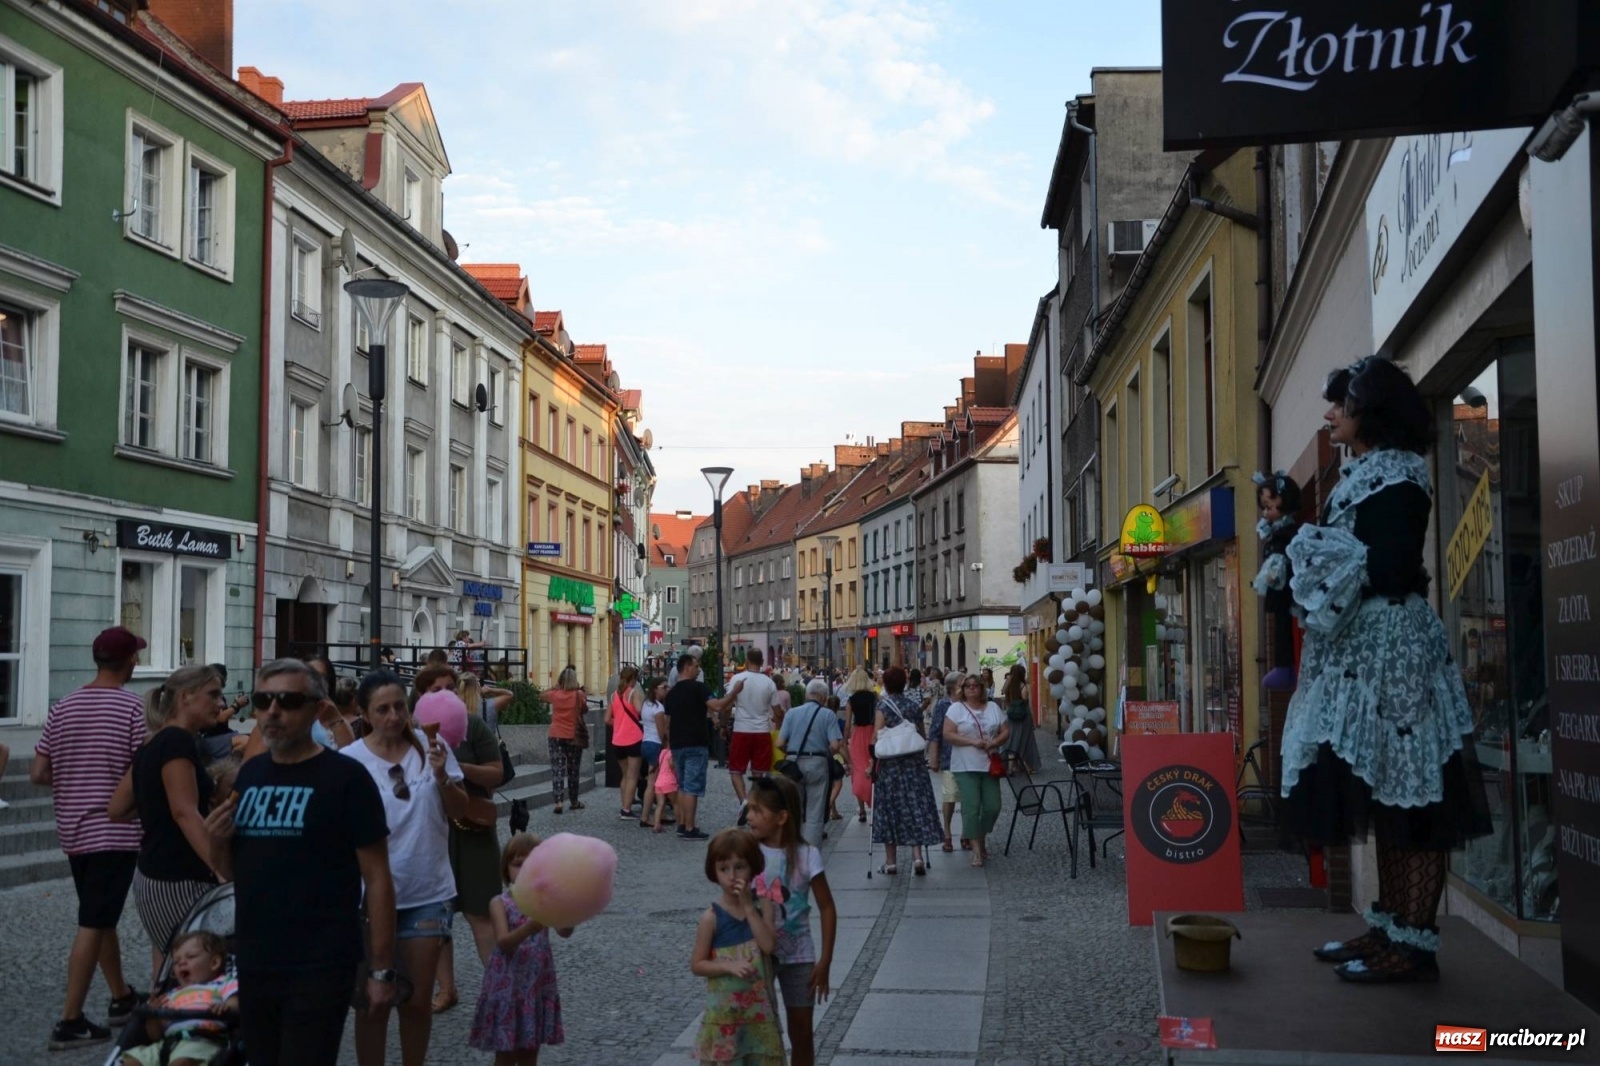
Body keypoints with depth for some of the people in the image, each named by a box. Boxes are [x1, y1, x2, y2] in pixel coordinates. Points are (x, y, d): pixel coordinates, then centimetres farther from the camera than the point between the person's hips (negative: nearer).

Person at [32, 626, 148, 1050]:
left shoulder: (62, 708, 6)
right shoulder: (133, 707, -12)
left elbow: (38, 774, 5)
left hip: (73, 831, 7)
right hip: (115, 831, -7)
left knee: (102, 918, 19)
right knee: (93, 924, -4)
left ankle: (121, 997, 30)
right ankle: (69, 1021, -4)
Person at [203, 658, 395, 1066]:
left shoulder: (345, 776, -10)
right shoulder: (249, 774, 8)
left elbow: (377, 878, -10)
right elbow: (232, 872, 17)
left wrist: (381, 970, -11)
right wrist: (217, 842, -5)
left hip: (320, 971, -6)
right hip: (254, 967, 6)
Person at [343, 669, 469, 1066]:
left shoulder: (429, 744, -4)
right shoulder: (350, 760, -10)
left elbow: (459, 811, 0)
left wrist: (442, 776, -17)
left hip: (428, 892, 2)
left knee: (418, 1000, 11)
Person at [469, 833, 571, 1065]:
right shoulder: (500, 903, -8)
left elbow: (565, 932, -17)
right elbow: (503, 943, -21)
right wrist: (530, 927, -39)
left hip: (538, 984, 3)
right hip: (508, 986, -3)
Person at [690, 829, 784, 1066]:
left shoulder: (762, 905, -4)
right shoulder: (712, 917, -10)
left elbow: (768, 946, -18)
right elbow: (697, 965, -7)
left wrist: (748, 907, -19)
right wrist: (729, 966, -22)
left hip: (758, 1004, 3)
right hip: (724, 1007, -2)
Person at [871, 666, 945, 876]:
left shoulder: (883, 707, -8)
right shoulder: (915, 705, 3)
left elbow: (877, 738, -13)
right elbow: (923, 734, 9)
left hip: (890, 764, -3)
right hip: (915, 764, 3)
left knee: (890, 809, 6)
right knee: (915, 806, 6)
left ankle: (890, 862, 10)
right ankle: (917, 856, -7)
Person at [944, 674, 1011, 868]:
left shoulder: (993, 707, 11)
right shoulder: (956, 708, 0)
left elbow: (1006, 732, 10)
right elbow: (948, 734, -9)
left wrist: (993, 743, -10)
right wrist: (972, 742, -17)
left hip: (989, 765, 4)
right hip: (966, 766, -4)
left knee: (993, 807, 3)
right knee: (972, 807, -8)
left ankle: (981, 837, 29)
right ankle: (977, 850, -4)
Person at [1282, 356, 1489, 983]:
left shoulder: (1395, 476, -10)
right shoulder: (1363, 476, 18)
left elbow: (1392, 571, -19)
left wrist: (1318, 552, -9)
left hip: (1390, 650, -10)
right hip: (1361, 653, 10)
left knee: (1405, 798, -7)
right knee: (1382, 797, 12)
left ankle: (1414, 944, -4)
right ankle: (1389, 928, 19)